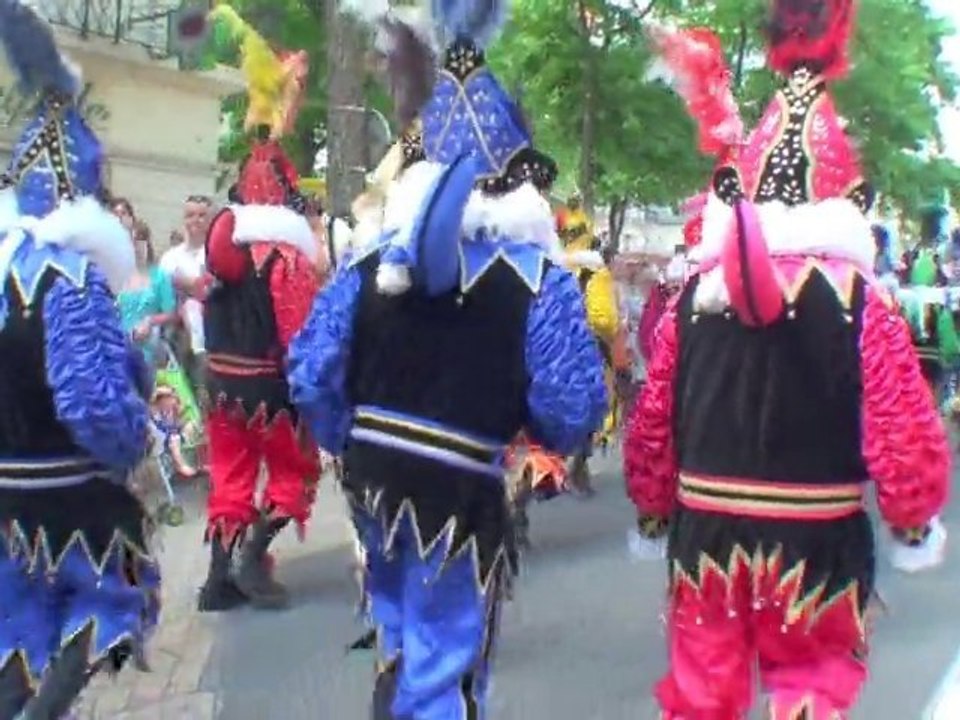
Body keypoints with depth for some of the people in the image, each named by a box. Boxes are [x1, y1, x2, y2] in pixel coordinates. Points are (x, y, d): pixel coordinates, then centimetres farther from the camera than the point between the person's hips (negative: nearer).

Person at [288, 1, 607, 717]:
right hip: (458, 490, -5)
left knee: (399, 624, 30)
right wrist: (517, 424, 8)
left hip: (374, 473, 5)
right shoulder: (539, 279, -10)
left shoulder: (374, 256, 2)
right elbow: (574, 410, -14)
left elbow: (311, 369, 0)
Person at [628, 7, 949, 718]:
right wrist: (914, 520, 6)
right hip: (816, 536, -2)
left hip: (707, 525, 3)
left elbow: (652, 419, 3)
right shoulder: (861, 301, -11)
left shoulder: (695, 296, -2)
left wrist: (652, 507, 18)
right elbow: (903, 427, -12)